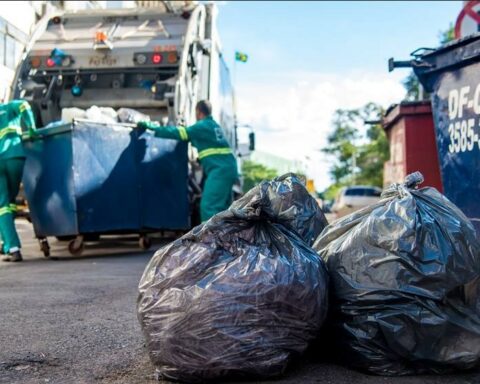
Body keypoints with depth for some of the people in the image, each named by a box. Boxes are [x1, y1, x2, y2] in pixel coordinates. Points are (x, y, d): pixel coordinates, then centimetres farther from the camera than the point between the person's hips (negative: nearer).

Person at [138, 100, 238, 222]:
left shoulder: (202, 125, -6)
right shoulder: (212, 125, 22)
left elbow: (179, 132, -8)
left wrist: (153, 127, -2)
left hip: (220, 169, -10)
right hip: (227, 168, 10)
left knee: (209, 206, -12)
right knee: (221, 207, 14)